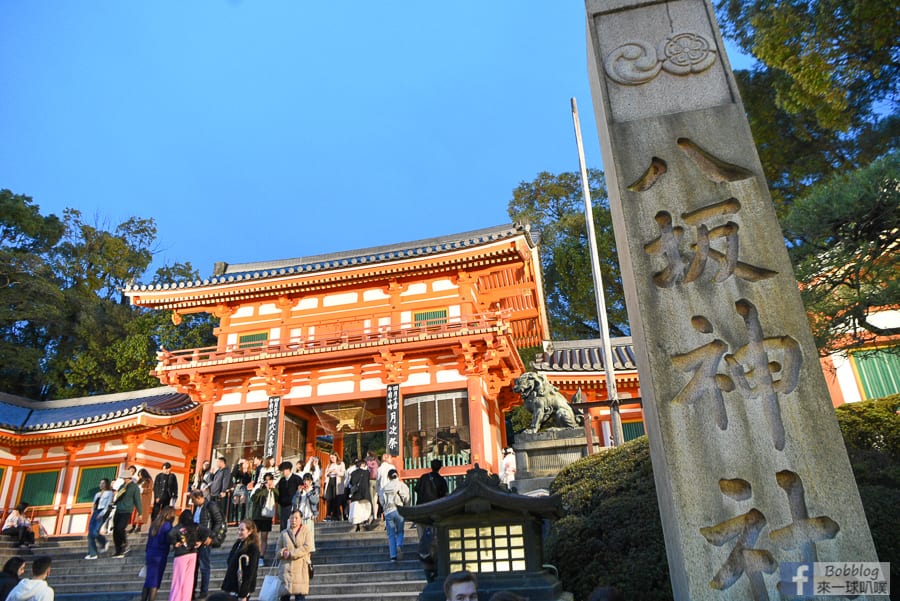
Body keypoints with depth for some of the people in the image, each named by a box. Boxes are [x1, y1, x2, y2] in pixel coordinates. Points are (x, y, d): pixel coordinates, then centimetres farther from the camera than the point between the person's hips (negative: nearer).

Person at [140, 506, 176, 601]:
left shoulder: (154, 523, 9)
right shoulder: (167, 525, -13)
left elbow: (149, 540, 15)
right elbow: (169, 540, -18)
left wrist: (146, 555, 23)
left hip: (150, 553, 7)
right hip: (160, 555, -7)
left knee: (148, 579, 16)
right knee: (155, 581, 2)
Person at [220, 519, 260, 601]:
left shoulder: (253, 547, -14)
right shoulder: (238, 543, 9)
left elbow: (250, 572, -17)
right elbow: (231, 565, 15)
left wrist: (243, 594, -19)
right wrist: (225, 585, 15)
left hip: (242, 589, -7)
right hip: (231, 587, 8)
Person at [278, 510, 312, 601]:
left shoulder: (306, 531, 3)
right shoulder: (284, 532, 14)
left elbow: (307, 547, -7)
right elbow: (278, 547, 15)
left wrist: (291, 554, -10)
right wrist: (283, 552, -8)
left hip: (301, 566, -3)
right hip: (287, 566, 3)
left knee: (300, 593, -5)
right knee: (285, 593, 0)